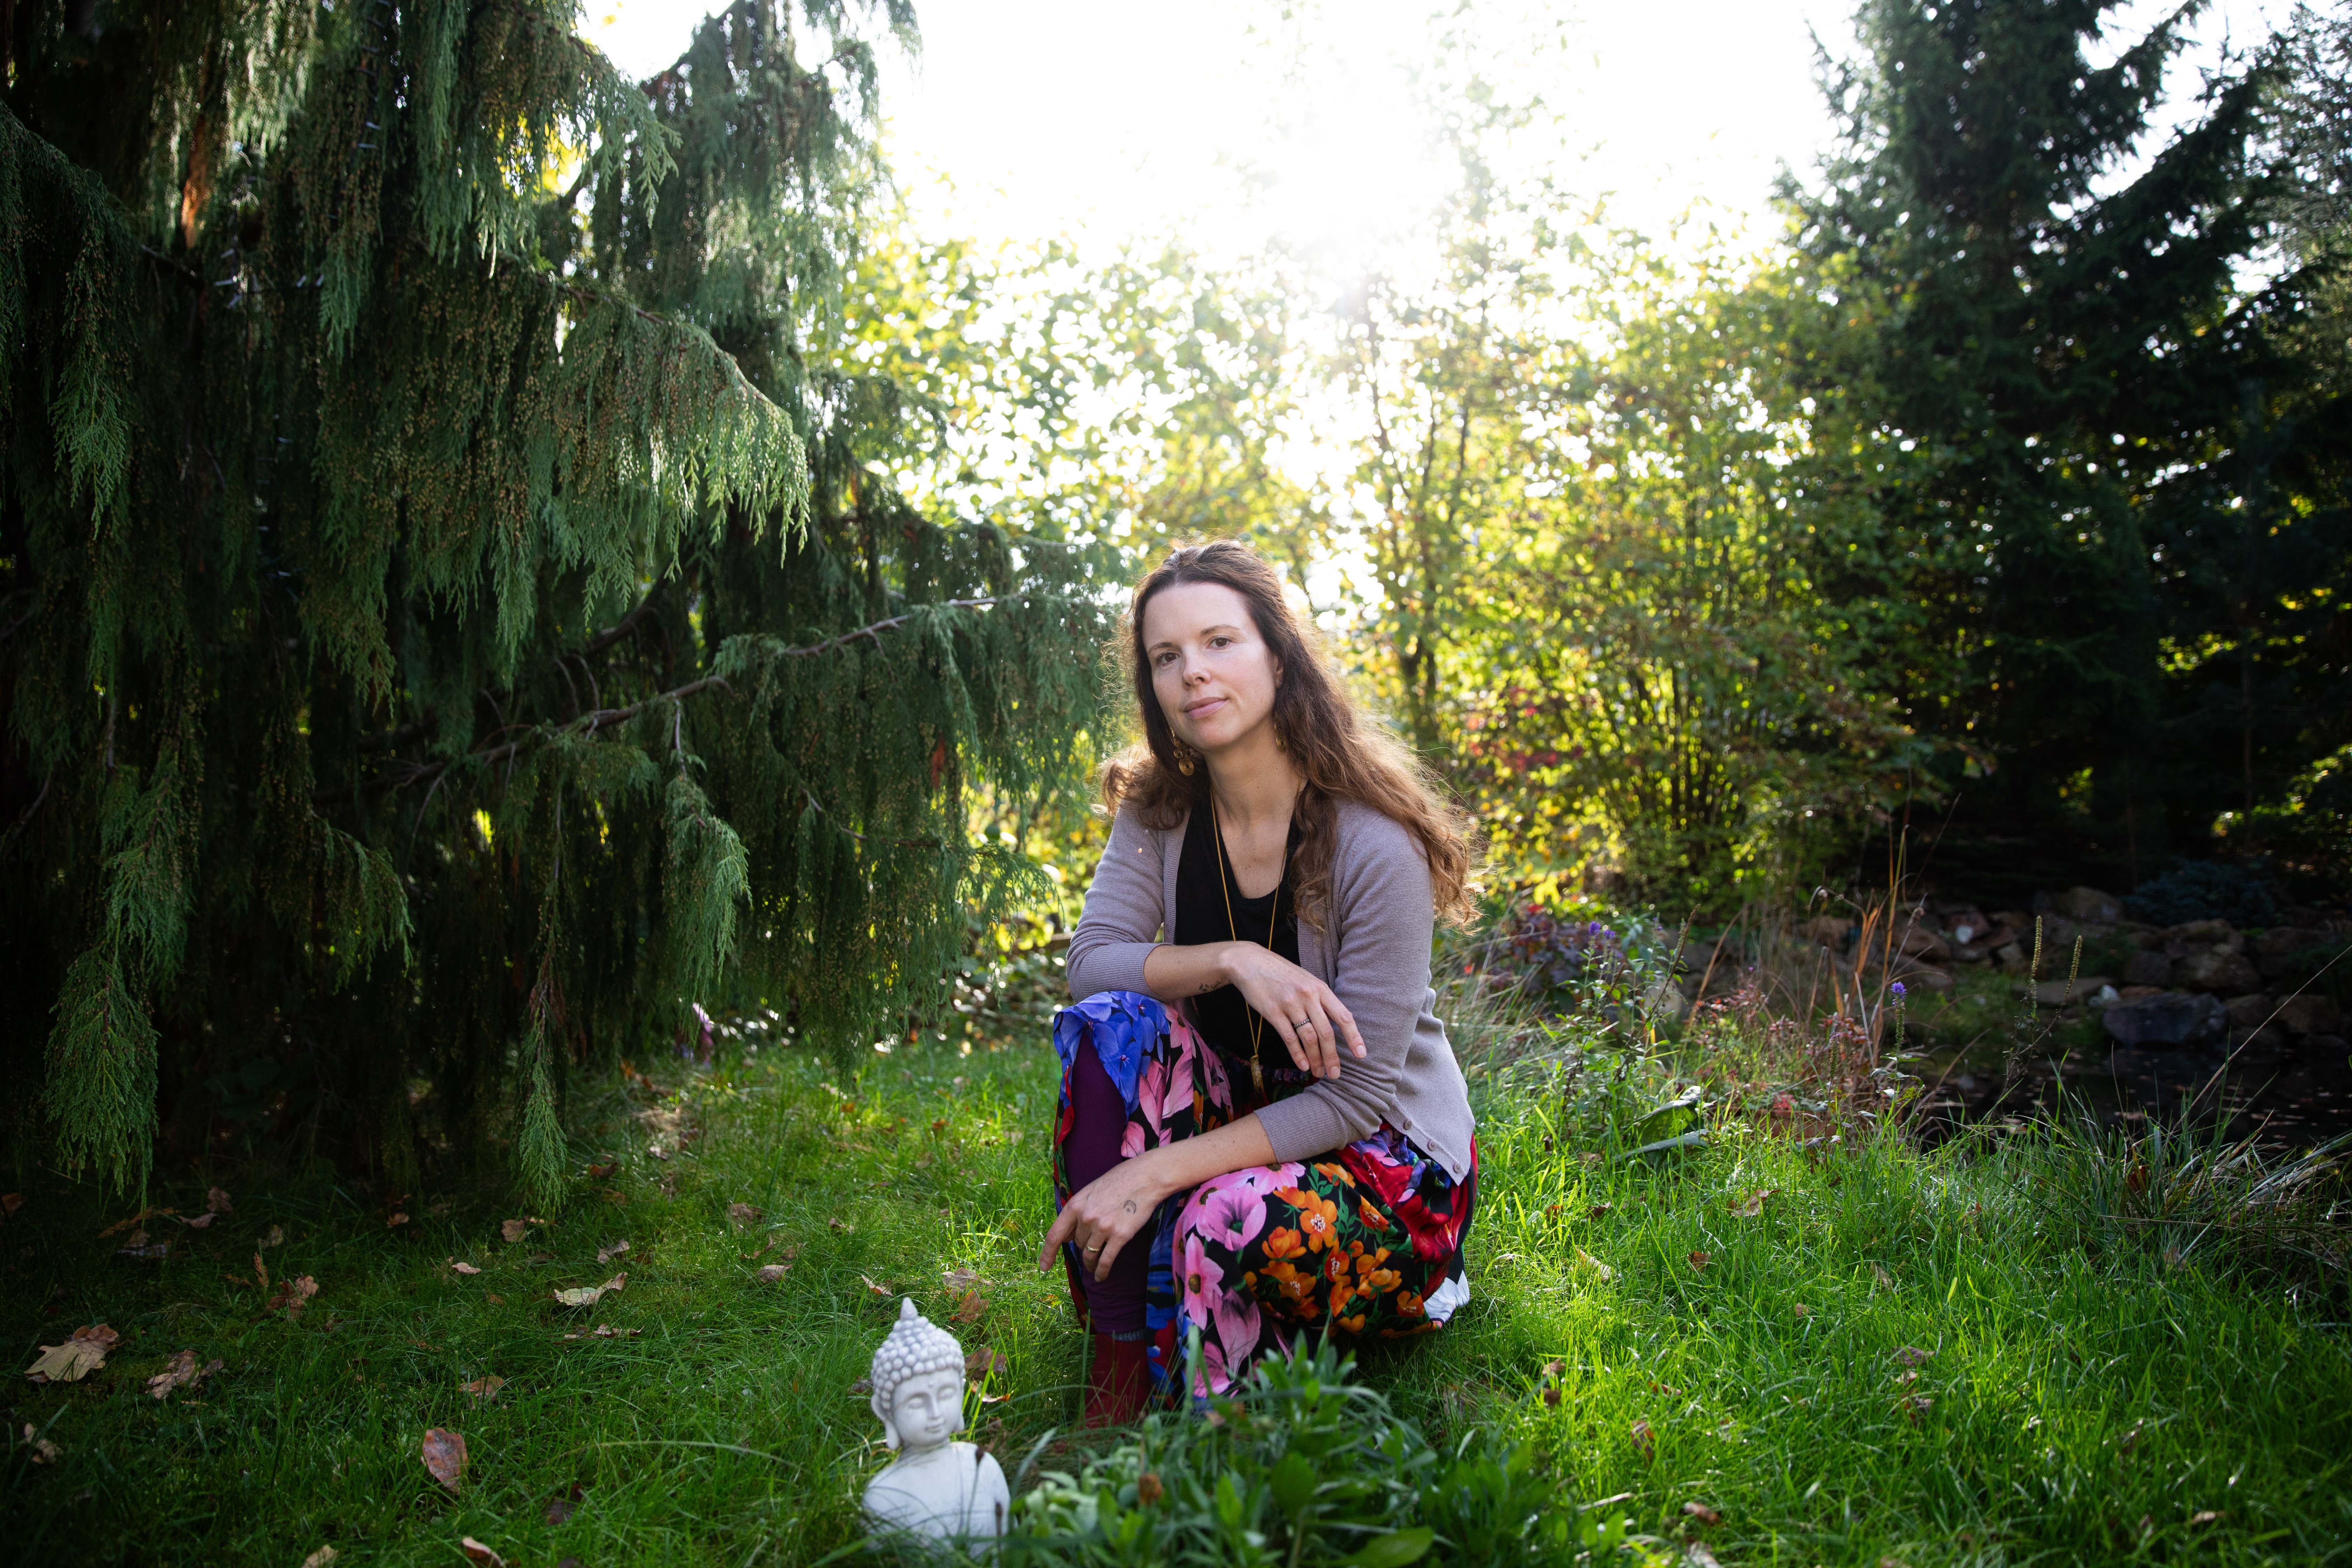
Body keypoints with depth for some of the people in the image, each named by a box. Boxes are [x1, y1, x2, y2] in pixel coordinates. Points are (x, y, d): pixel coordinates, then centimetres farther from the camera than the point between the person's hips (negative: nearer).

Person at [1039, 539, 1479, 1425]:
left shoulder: (1375, 844, -22)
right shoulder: (1161, 813, -4)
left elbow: (1355, 1096, -23)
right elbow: (1090, 962, -13)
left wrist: (1155, 1172, -29)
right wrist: (1231, 960, -30)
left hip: (1388, 1160, -6)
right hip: (1245, 1118, 6)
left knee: (1229, 1221, -36)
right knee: (1113, 1023, -22)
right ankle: (1121, 1369, -18)